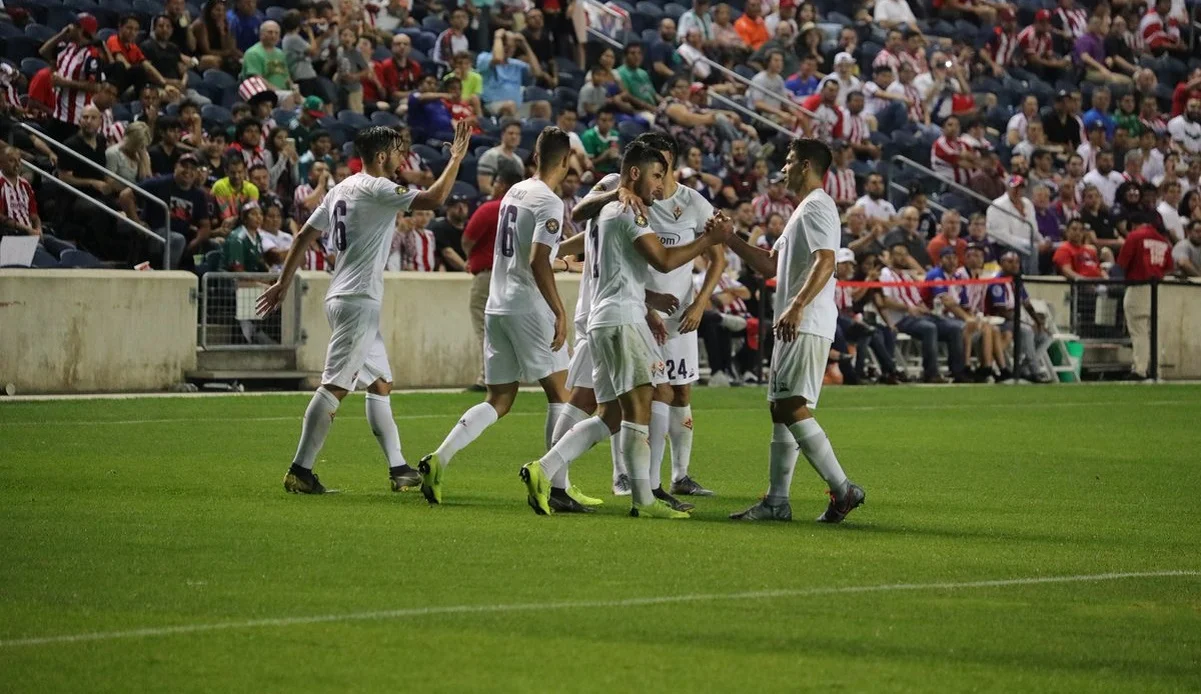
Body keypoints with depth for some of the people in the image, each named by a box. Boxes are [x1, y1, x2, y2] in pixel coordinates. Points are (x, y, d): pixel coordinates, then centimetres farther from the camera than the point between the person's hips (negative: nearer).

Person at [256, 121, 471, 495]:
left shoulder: (341, 190, 14)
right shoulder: (376, 189, -13)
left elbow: (304, 236, 16)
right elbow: (435, 198, -21)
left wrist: (283, 284, 21)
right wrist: (457, 158, -9)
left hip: (344, 299, 10)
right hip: (358, 300, -10)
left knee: (380, 384, 13)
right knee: (334, 387, -10)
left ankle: (399, 469, 15)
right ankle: (300, 471, -11)